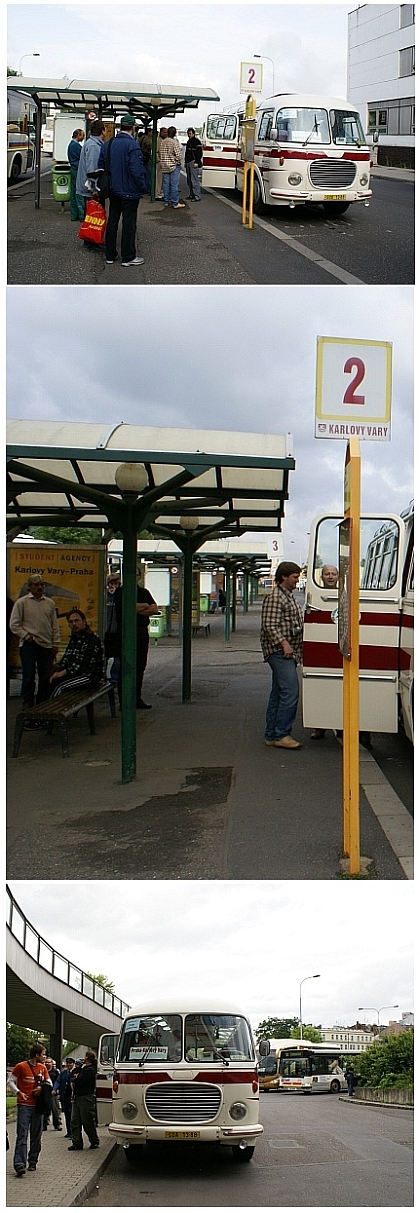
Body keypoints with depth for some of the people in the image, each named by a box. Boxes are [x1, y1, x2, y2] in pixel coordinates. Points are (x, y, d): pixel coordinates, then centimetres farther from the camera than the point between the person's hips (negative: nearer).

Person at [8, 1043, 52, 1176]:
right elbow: (10, 1082, -1)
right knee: (22, 1134, -13)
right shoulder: (21, 1066, -5)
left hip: (37, 1105, 5)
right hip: (24, 1105, -5)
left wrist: (41, 1087, -3)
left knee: (36, 1135, 7)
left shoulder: (43, 1068, 10)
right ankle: (19, 1164, -18)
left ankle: (32, 1162, 18)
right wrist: (19, 1093, -16)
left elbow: (49, 1083, 19)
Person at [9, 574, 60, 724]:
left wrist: (55, 644, 9)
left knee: (45, 679, 5)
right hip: (28, 646, -4)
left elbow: (55, 626, 14)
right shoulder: (22, 602, 0)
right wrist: (27, 636, -8)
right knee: (29, 679, -3)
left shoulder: (50, 603, 12)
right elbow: (14, 625, -2)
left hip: (46, 645, 4)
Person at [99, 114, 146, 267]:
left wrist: (108, 183, 17)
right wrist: (142, 187, -10)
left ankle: (110, 255, 18)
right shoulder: (132, 144, -18)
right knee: (129, 223, 1)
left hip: (113, 190, 7)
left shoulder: (109, 144, 5)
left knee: (112, 221, 13)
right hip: (130, 191, -7)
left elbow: (101, 165, 10)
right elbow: (137, 170, -22)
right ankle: (128, 257, 6)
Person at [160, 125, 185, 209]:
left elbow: (161, 153, 10)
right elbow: (177, 154, -13)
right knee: (174, 184, -5)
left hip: (165, 166, 6)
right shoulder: (175, 142, -12)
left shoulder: (163, 142, 5)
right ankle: (175, 203, -5)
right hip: (174, 165, -6)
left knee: (166, 184, 9)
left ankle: (167, 201, 13)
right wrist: (178, 162, 4)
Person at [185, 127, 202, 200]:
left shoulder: (197, 141, -7)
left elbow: (199, 153, -13)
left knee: (194, 180, -14)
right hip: (188, 163, 9)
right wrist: (186, 162, 23)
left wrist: (196, 162, -20)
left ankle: (197, 196, -16)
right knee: (189, 180, 10)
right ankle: (192, 195, 17)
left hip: (193, 163, -9)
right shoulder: (189, 141, 20)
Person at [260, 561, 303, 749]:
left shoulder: (289, 596, 22)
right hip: (279, 651, -10)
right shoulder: (274, 597, -10)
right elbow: (270, 624, -18)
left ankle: (271, 735, 13)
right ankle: (281, 735, -13)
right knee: (290, 691, -15)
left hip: (288, 652, 10)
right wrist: (284, 643, -22)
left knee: (278, 694, 10)